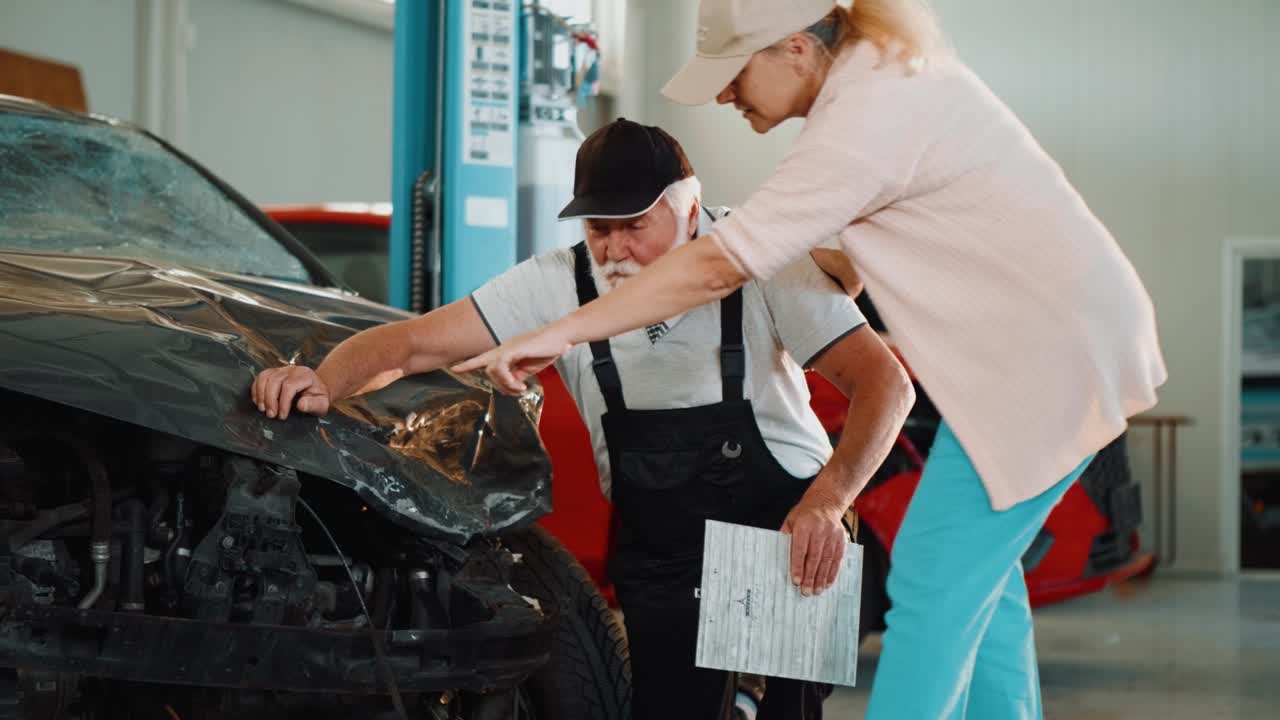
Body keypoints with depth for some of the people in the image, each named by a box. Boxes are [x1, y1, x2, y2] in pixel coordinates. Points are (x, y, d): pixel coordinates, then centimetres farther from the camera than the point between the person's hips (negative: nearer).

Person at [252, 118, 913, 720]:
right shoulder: (560, 285, -5)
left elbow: (884, 382, -17)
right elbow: (418, 343, -9)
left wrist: (827, 499, -32)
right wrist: (323, 383, -29)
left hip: (786, 525, -3)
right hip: (658, 558, 3)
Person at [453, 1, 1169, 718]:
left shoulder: (866, 121, -23)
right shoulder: (894, 67, 6)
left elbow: (718, 266, -23)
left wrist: (565, 332, -20)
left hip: (1045, 354, -10)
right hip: (1066, 330, 10)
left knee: (932, 585, -9)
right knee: (977, 566, 17)